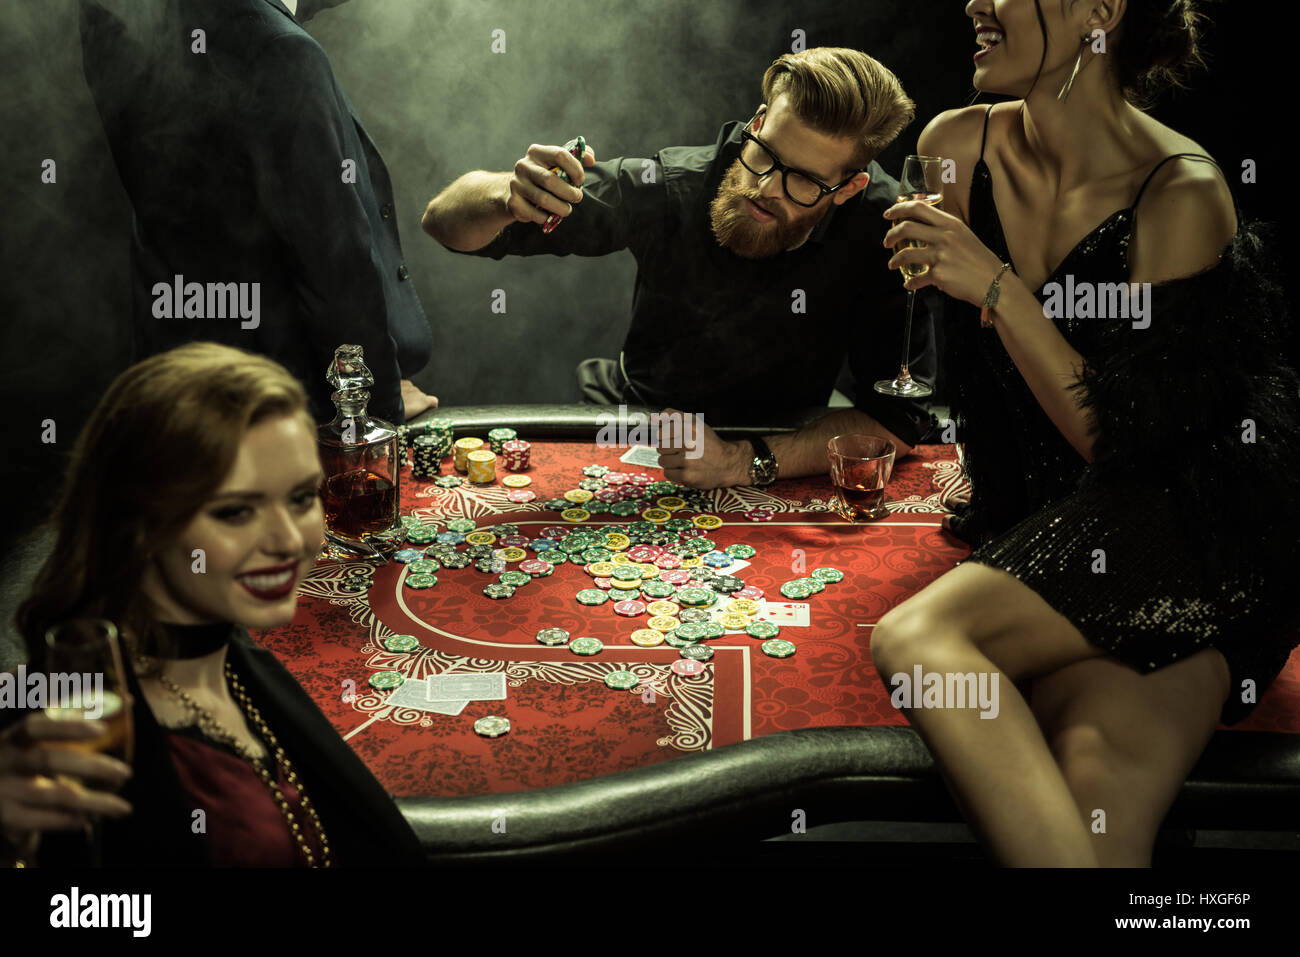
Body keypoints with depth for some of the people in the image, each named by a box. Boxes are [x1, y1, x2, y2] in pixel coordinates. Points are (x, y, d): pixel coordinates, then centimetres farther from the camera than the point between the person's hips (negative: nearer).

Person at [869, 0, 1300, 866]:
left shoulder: (1181, 194, -11)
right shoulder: (956, 149, 6)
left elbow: (1124, 438, -13)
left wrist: (997, 288, -16)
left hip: (1195, 527, -4)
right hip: (1049, 534, 5)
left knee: (915, 638, -27)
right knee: (1097, 775, -29)